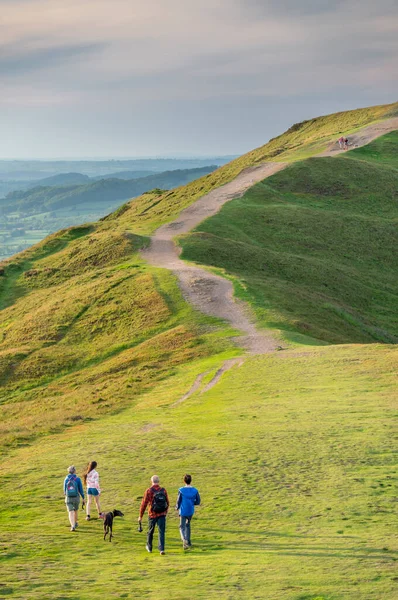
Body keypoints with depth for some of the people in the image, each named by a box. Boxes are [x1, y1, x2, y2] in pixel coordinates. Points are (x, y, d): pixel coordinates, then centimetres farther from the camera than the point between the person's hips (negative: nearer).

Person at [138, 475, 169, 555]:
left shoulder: (149, 491, -10)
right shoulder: (163, 490, 0)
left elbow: (144, 504, -8)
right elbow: (167, 503, 9)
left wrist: (140, 516, 0)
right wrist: (165, 512, 27)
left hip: (152, 515, -1)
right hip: (162, 514, 1)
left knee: (150, 531, 17)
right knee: (161, 532, 1)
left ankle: (149, 547, 33)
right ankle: (161, 549, -12)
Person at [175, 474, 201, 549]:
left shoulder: (181, 490, -15)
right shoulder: (195, 490, -6)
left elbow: (178, 502, -10)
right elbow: (198, 502, 0)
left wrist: (177, 507, 11)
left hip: (183, 511, -3)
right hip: (191, 511, 3)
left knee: (182, 527, 5)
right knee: (188, 525, 25)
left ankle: (184, 540, -20)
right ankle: (188, 541, 28)